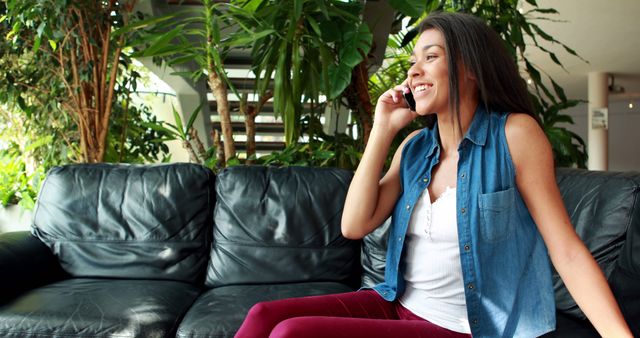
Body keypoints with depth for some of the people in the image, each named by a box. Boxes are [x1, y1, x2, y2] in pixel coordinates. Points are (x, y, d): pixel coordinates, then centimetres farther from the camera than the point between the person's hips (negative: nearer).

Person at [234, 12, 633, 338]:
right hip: (398, 305, 6)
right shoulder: (415, 147, 7)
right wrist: (383, 130, -3)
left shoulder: (514, 134, -9)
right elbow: (355, 225, -2)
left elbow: (567, 251, -11)